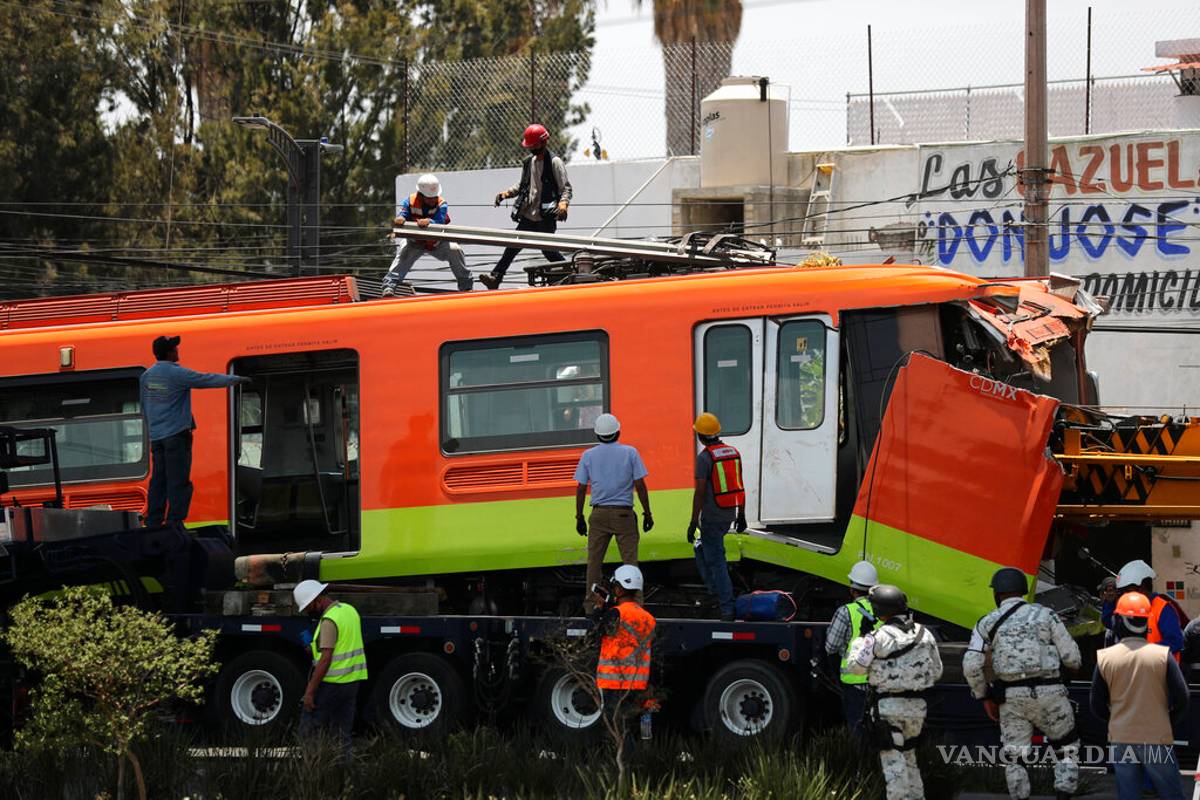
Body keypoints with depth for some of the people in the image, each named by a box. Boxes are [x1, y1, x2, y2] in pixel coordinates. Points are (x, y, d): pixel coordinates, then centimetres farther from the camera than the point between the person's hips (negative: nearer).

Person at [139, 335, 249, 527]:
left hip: (156, 437, 7)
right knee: (178, 481, -5)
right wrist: (237, 380, 3)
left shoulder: (146, 376, 9)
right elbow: (208, 380, -8)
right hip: (176, 435, -7)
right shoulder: (177, 374, -13)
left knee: (158, 481, 11)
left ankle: (153, 522, 10)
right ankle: (174, 522, -8)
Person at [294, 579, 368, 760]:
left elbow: (326, 659, -21)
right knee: (342, 735, 9)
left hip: (331, 684, -9)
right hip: (352, 682, 9)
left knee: (308, 731, -2)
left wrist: (310, 691, -20)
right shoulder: (350, 611, 11)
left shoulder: (329, 621, -17)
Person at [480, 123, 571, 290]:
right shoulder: (529, 161, 13)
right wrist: (507, 193, 7)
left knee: (548, 250, 0)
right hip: (528, 216, 6)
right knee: (512, 246, -2)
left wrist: (563, 203, -28)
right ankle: (495, 277, -6)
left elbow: (566, 188, -9)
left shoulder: (554, 162, -7)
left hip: (546, 218, -6)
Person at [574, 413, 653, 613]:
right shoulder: (630, 453, 0)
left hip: (599, 514, 1)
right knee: (630, 559, -1)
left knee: (594, 561, 5)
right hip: (624, 514, -1)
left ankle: (591, 604, 5)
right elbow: (640, 485, -3)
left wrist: (579, 517, 11)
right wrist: (647, 514, 4)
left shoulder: (588, 455, 4)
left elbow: (581, 488, 4)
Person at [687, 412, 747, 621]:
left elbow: (700, 491, -18)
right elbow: (740, 486, 13)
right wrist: (741, 515, 21)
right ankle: (716, 593, 21)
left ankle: (727, 608, -7)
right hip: (729, 515, 7)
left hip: (711, 516, -7)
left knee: (716, 560, -3)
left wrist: (694, 522, -14)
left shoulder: (704, 457, -15)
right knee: (702, 550, 26)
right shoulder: (733, 452, 8)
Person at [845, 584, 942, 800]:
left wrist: (859, 642, 10)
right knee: (909, 754, 20)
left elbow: (856, 667, -5)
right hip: (917, 704, 6)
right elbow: (936, 671, 12)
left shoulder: (878, 637, -12)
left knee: (893, 758, -3)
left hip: (888, 705, -6)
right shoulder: (924, 634, 5)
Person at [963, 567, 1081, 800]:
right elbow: (1071, 657, -1)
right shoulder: (1045, 615, 1)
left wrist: (984, 697, 10)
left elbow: (971, 666, -4)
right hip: (1048, 693, -1)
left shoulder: (988, 623, 3)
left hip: (1011, 697, 1)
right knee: (1067, 747, 16)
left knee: (1014, 756, 10)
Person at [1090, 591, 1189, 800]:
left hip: (1120, 739, 2)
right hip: (1157, 738, -2)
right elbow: (1181, 699, -6)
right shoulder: (1162, 655, -9)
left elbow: (1097, 706, 3)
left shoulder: (1104, 658, -5)